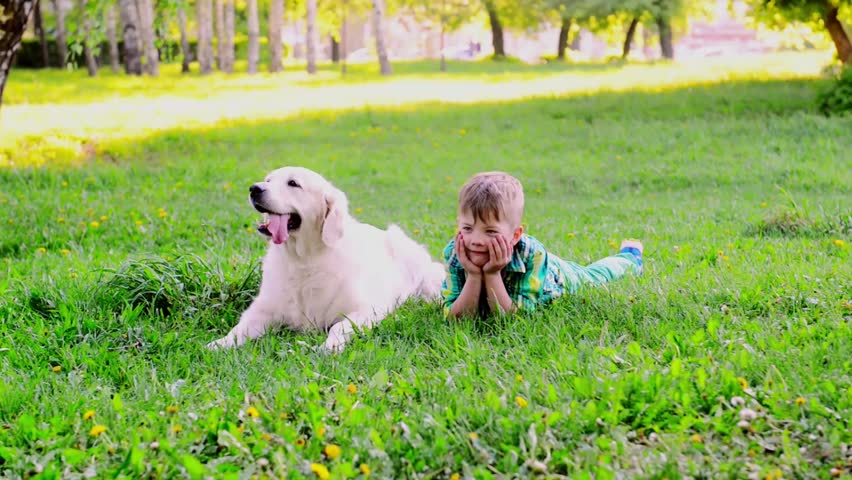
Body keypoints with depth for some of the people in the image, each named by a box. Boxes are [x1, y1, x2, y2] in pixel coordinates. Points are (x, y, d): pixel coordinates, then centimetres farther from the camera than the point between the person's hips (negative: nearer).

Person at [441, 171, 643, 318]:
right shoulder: (454, 253, -39)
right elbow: (455, 318, -37)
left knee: (595, 275, 30)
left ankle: (630, 256, 57)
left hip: (556, 276, -1)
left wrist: (492, 274, -56)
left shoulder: (532, 255, -46)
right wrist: (474, 276, -50)